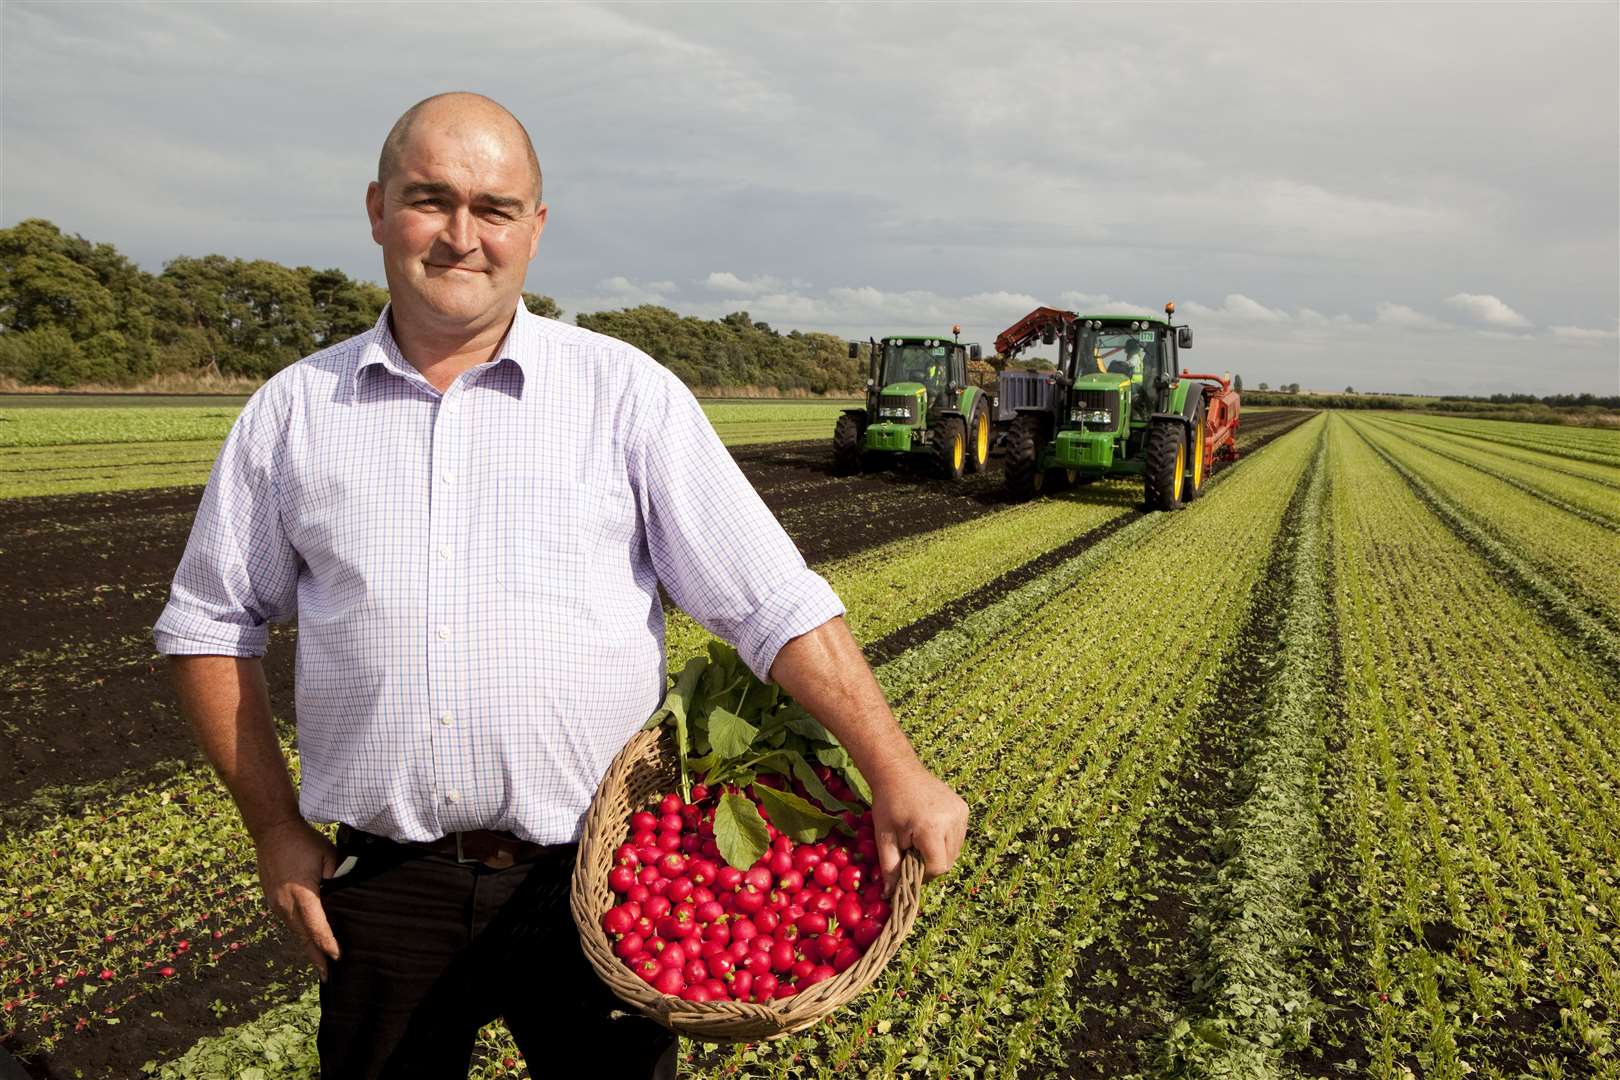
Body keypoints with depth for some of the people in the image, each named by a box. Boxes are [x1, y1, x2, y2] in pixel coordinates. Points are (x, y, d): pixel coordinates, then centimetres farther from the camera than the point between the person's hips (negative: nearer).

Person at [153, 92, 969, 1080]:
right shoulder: (293, 411, 2)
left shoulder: (627, 392, -4)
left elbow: (777, 603, -7)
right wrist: (276, 829, 6)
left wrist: (897, 773, -13)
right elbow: (211, 625, 11)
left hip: (597, 878, -1)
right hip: (384, 889, 2)